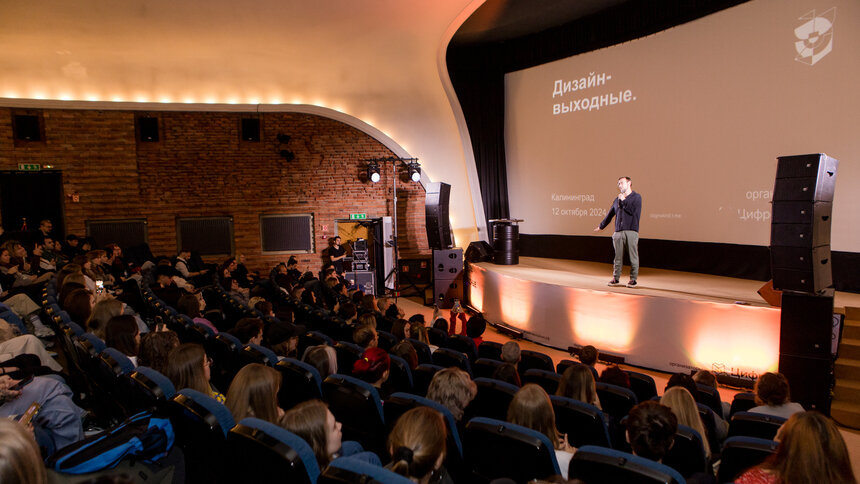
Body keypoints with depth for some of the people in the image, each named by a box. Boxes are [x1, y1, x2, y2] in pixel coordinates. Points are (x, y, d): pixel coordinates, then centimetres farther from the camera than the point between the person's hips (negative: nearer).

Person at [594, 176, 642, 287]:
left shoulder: (636, 197, 3)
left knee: (633, 256, -2)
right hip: (618, 232, 4)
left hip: (631, 231, -4)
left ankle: (633, 279, 5)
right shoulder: (617, 199, 18)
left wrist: (623, 200, -5)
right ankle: (615, 278, 13)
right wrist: (601, 226, 34)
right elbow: (610, 214, 28)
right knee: (618, 257, 6)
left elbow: (633, 211, -13)